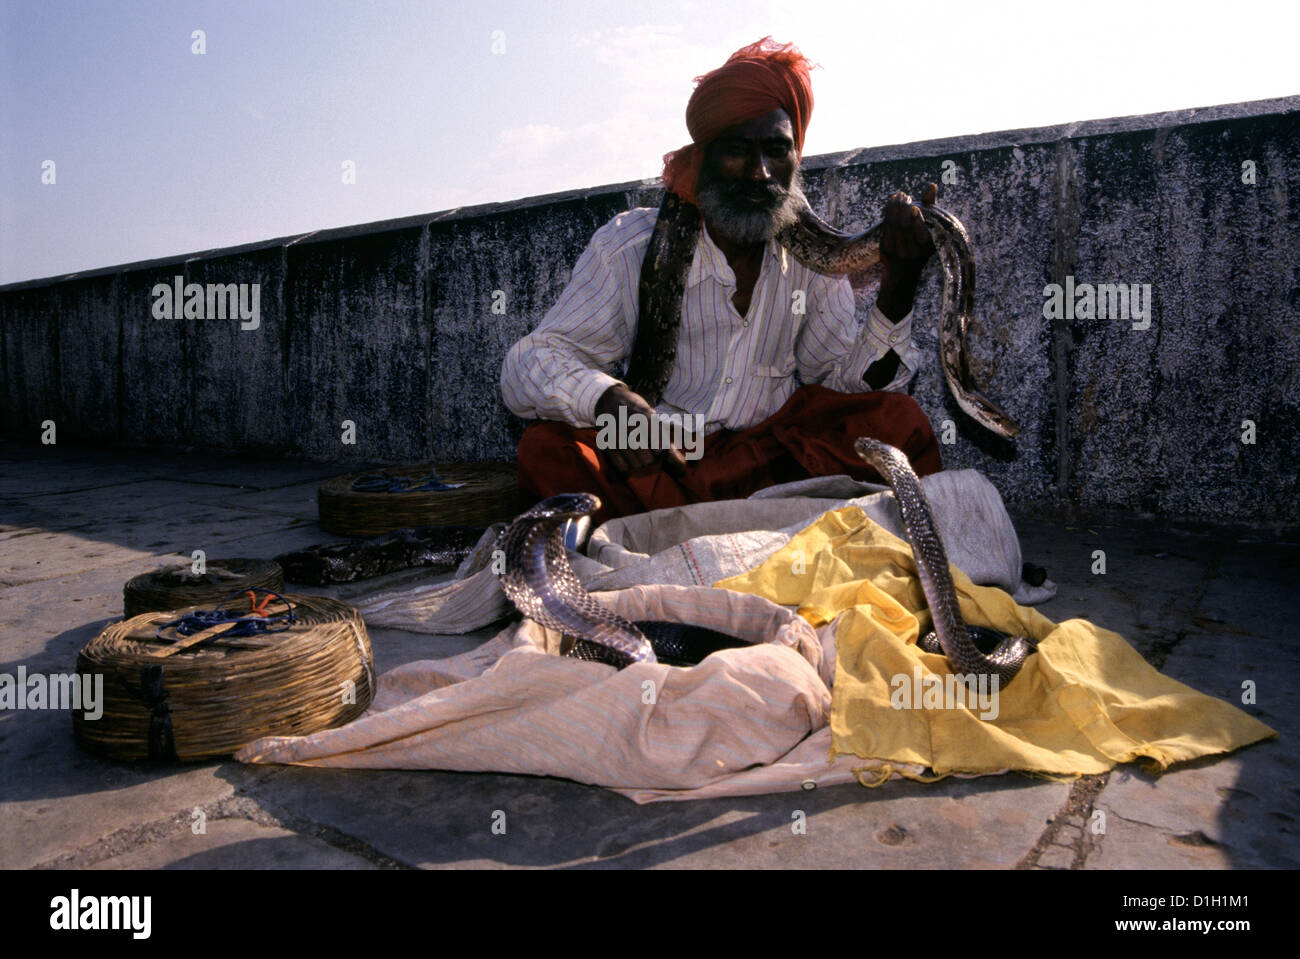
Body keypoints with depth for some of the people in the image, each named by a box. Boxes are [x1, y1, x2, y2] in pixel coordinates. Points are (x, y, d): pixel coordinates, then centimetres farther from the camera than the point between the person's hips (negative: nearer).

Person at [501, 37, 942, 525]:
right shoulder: (631, 246, -6)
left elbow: (843, 380, 6)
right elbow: (527, 366, -12)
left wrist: (897, 292, -12)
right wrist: (610, 399, -35)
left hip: (773, 454, 3)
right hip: (655, 462, -2)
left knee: (898, 420, -20)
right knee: (547, 449, -29)